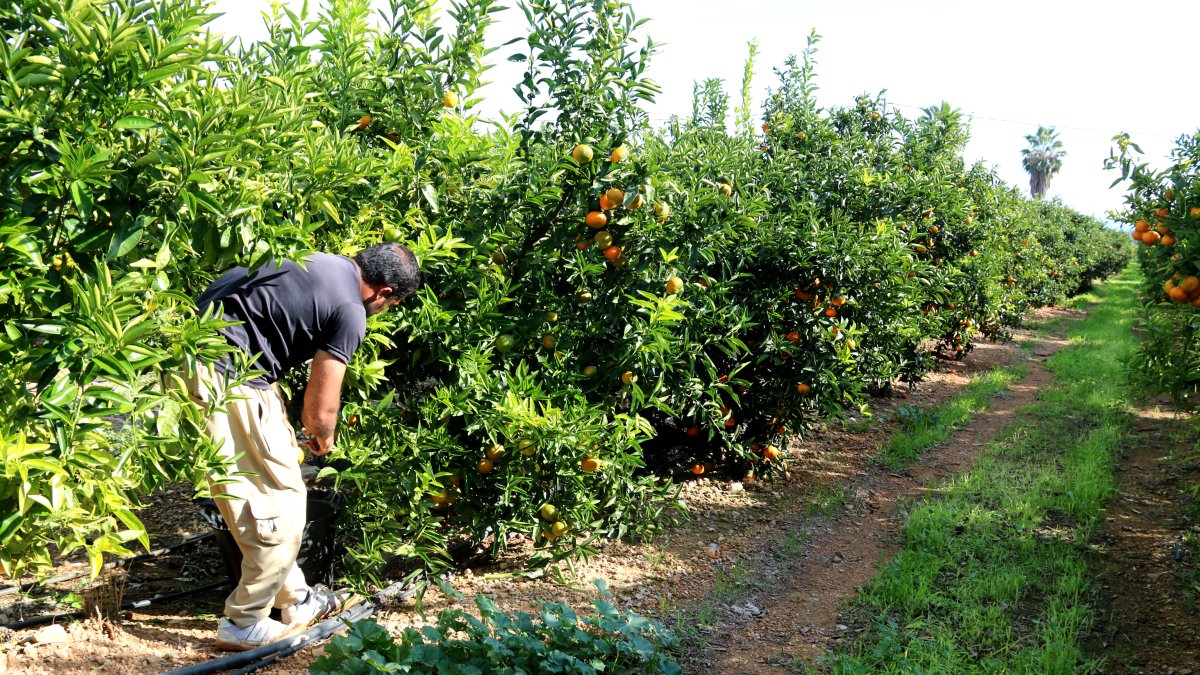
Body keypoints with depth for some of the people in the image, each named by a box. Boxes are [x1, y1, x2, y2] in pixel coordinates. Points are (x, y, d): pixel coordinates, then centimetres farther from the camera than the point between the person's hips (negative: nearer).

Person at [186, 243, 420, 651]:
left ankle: (296, 600, 29)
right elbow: (320, 410, -10)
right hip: (227, 378, -10)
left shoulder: (325, 262, 12)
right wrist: (323, 440, 15)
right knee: (281, 501, 0)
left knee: (272, 493, 17)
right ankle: (245, 624, 11)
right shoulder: (350, 312, -13)